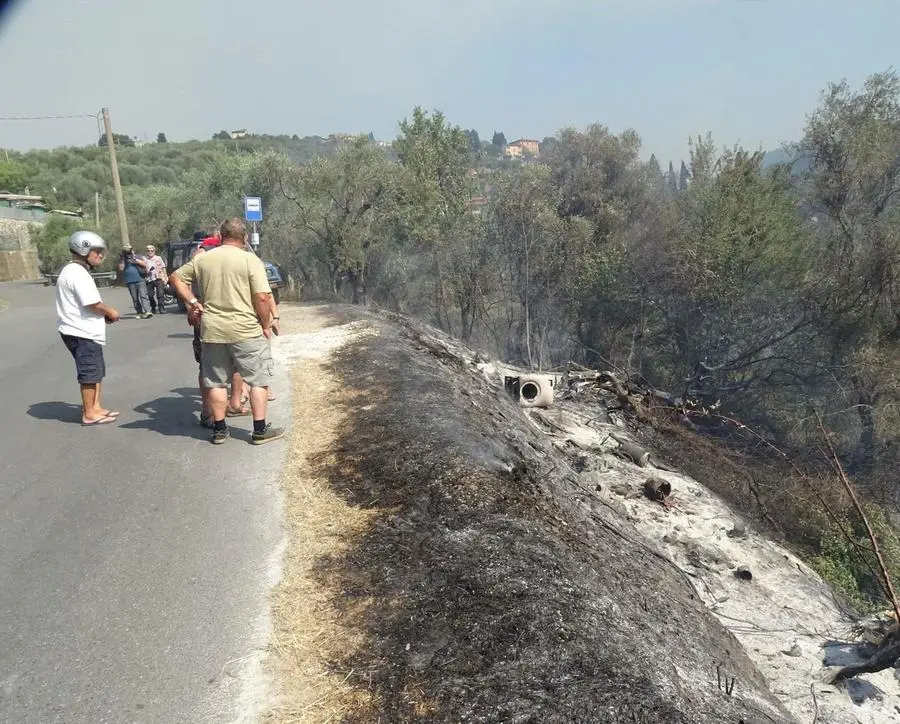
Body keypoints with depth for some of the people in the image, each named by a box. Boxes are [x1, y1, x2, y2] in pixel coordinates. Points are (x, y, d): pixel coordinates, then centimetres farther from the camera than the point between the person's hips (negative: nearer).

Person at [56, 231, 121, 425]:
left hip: (86, 331, 10)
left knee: (97, 370, 16)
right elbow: (93, 304, -23)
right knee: (89, 372, -3)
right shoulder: (77, 273, -17)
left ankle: (95, 407, 24)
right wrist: (111, 313, -7)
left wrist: (103, 314, 6)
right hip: (82, 332, -10)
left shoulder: (75, 271, 17)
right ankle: (89, 414, 6)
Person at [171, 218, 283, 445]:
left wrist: (192, 302, 13)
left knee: (217, 382, 14)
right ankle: (260, 430, 10)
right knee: (258, 380, 7)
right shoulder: (250, 260, -8)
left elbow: (176, 278, 15)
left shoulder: (202, 259, 6)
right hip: (246, 331, -4)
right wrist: (266, 325, -3)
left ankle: (219, 429, 22)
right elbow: (262, 297, -14)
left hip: (212, 331, 4)